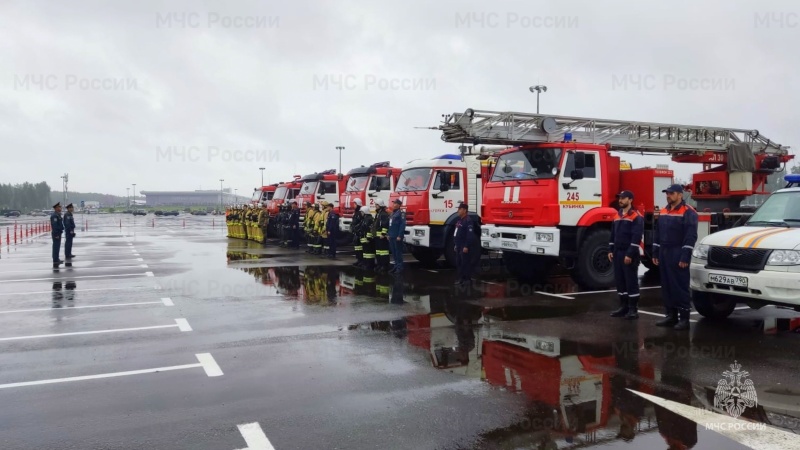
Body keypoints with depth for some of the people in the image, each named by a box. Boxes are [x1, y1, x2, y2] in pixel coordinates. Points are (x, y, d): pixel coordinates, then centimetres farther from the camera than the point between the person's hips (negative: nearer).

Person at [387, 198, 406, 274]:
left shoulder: (401, 213, -11)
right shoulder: (392, 213, 18)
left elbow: (402, 225, -18)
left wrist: (400, 236, -22)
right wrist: (389, 234, 17)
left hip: (397, 237, -9)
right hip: (392, 236, 9)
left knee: (398, 252, -5)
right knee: (393, 252, 12)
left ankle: (400, 267, -1)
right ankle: (396, 266, 20)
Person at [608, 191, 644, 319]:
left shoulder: (636, 217, -9)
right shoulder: (617, 216, 15)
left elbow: (636, 237, -15)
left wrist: (630, 254, -20)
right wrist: (611, 250, 10)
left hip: (629, 255, -7)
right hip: (617, 253, 8)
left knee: (631, 281, -3)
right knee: (620, 280, 10)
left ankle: (633, 309, 2)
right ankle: (624, 307, 18)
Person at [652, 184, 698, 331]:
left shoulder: (688, 212, -8)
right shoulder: (663, 212, 15)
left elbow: (691, 236, -14)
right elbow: (657, 233, 18)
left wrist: (685, 257, -19)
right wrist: (655, 253, 13)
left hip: (678, 255, -7)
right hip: (664, 254, 7)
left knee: (680, 287, -5)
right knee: (666, 286, 10)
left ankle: (684, 318, 0)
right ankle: (671, 315, 18)